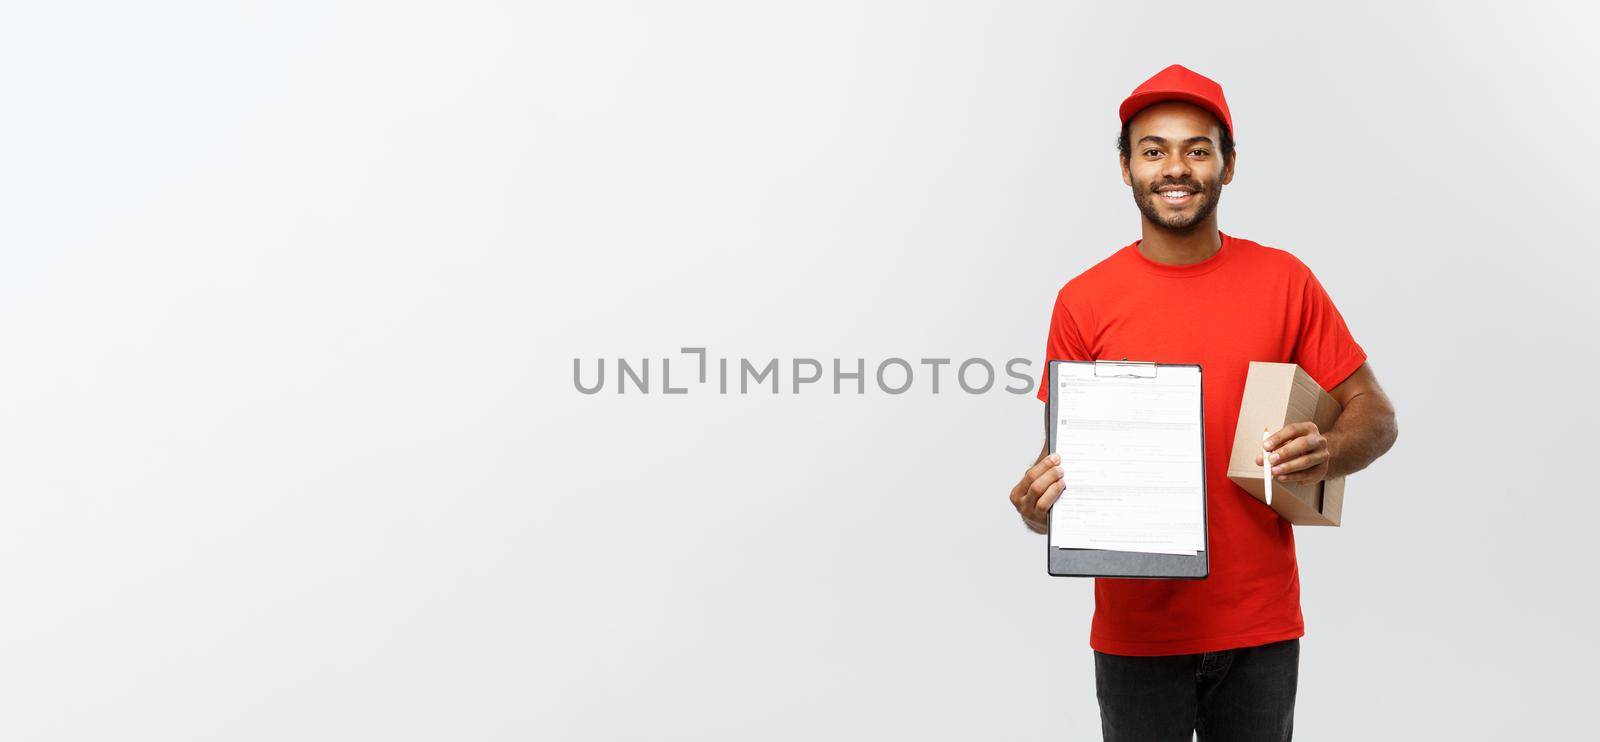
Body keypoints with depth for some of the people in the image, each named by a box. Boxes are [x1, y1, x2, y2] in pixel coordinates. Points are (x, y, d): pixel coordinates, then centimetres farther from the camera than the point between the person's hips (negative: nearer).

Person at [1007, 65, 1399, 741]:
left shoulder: (1283, 282, 0)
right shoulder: (1084, 301, -2)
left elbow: (1374, 413, 4)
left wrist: (1328, 453, -17)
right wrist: (1040, 502, -18)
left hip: (1261, 627, 1)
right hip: (1136, 632, -1)